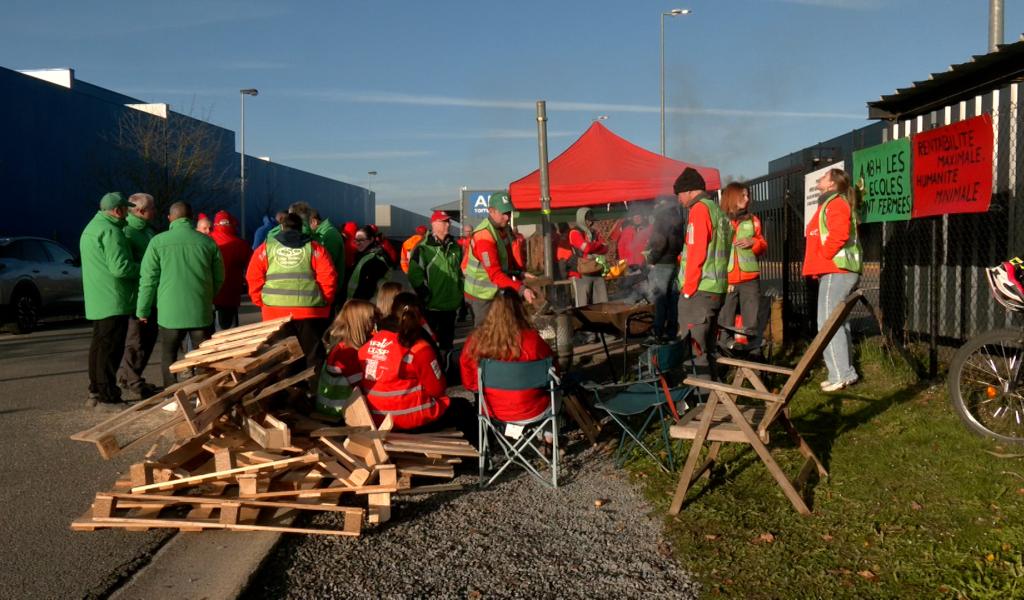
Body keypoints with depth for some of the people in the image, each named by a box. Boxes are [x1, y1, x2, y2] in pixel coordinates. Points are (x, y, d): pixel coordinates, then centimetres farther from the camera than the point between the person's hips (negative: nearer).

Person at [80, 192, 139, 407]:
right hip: (113, 299, -10)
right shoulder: (110, 231, -16)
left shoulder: (91, 228, 18)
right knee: (111, 348, -6)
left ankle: (96, 391, 25)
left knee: (99, 345, 17)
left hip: (97, 301, 10)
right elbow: (120, 267, -22)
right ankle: (108, 396, -3)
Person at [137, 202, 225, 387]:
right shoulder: (207, 242, 1)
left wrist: (143, 310, 8)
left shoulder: (159, 241, -3)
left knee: (168, 356, 13)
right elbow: (219, 278, 8)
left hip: (170, 312, -1)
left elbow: (148, 279, -1)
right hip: (201, 312, 1)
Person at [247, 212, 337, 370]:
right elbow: (328, 278, -2)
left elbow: (254, 278, 4)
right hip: (310, 311, -1)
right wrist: (324, 302, 9)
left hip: (275, 311, 1)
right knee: (313, 355, 7)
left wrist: (261, 302, 13)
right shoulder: (314, 247, 6)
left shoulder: (266, 247, 9)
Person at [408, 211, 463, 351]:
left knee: (447, 341, 15)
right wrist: (426, 296, -14)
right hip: (432, 305, -6)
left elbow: (461, 272, 20)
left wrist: (462, 297, 17)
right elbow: (415, 275, -14)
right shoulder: (423, 248, -9)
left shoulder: (455, 247, 12)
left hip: (451, 304, 6)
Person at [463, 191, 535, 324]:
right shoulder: (484, 237, -26)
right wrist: (521, 289, -37)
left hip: (498, 292, 8)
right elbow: (495, 275, -31)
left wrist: (521, 272, 1)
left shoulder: (504, 227, 2)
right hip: (483, 295, -8)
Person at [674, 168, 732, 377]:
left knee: (693, 346, -5)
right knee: (707, 346, 15)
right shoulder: (718, 210, 17)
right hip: (716, 288, 9)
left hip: (698, 290, -9)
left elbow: (696, 252, -16)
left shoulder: (699, 209, -9)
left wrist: (688, 288, -13)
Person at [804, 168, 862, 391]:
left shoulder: (835, 203, -9)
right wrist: (819, 262, 16)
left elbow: (839, 234, -25)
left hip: (835, 270, -11)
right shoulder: (829, 204, 23)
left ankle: (841, 374, -12)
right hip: (833, 270, 11)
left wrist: (824, 256, -16)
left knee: (828, 322, -12)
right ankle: (844, 372, 15)